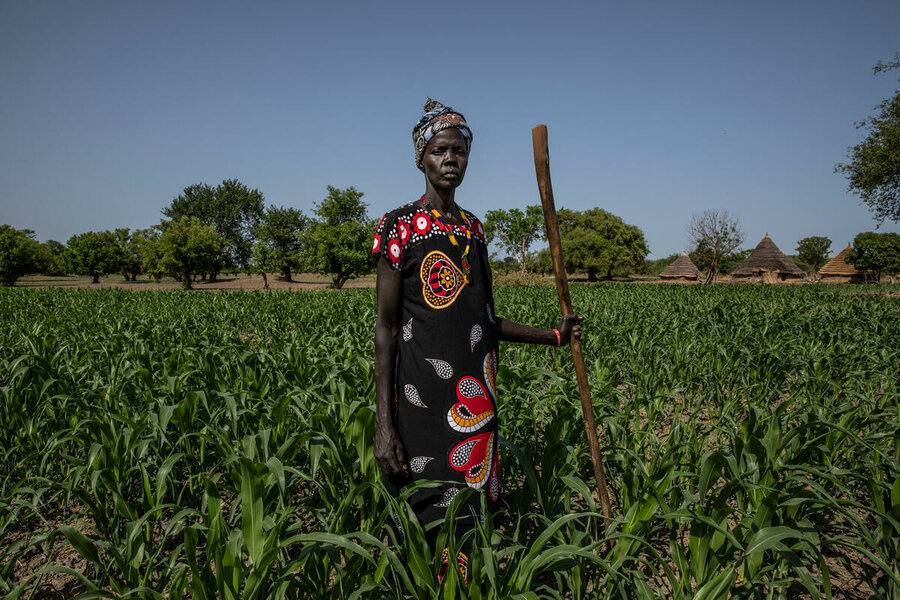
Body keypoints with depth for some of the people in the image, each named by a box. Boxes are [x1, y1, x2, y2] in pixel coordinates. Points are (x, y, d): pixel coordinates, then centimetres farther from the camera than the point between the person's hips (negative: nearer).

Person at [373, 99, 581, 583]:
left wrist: (551, 336, 10)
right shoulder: (399, 226, -3)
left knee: (468, 523, 12)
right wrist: (384, 424, -11)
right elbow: (387, 326, -7)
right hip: (423, 401, -5)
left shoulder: (473, 228, 14)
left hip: (476, 400, 6)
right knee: (427, 522, 1)